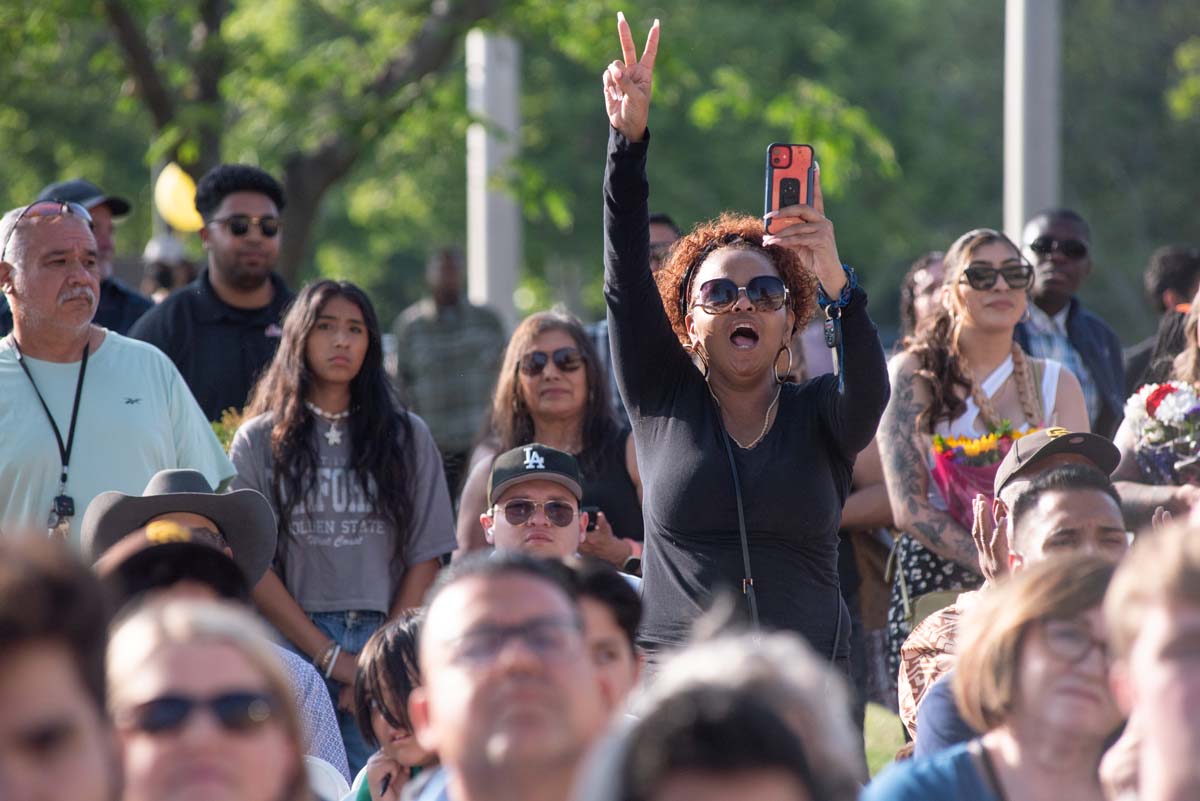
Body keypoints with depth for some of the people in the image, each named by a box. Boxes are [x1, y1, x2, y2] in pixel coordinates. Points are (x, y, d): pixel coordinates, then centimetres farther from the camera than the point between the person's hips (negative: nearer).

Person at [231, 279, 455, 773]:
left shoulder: (407, 438, 12)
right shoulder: (260, 441, 8)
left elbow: (425, 557, 8)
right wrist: (330, 657, -8)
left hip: (385, 643, 1)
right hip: (293, 642, -1)